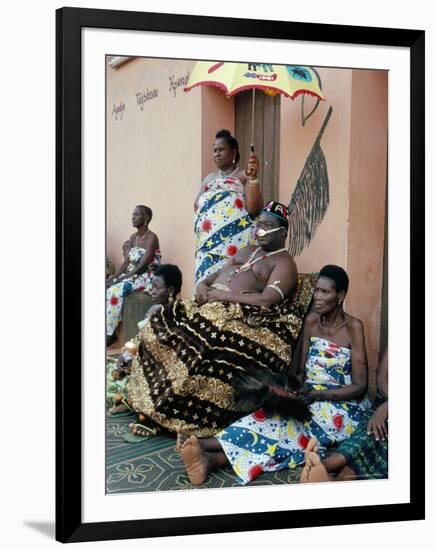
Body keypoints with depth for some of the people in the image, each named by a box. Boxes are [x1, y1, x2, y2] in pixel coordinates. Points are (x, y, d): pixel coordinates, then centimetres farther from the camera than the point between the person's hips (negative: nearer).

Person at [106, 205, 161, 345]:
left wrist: (118, 279, -22)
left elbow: (142, 266, -20)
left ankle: (109, 333, -23)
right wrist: (113, 277, -10)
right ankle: (108, 331, -16)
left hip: (146, 278, -8)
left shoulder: (151, 238, -14)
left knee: (115, 290, -29)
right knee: (107, 289, -15)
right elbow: (126, 263, 8)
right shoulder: (133, 237, 11)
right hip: (131, 275, 8)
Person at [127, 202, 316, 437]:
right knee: (159, 327, -10)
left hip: (237, 316, -8)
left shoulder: (284, 263, 0)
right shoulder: (247, 251, 27)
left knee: (196, 348, -32)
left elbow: (267, 300, -14)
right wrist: (203, 284, -1)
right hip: (211, 306, 8)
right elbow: (217, 274, 24)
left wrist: (223, 295, -14)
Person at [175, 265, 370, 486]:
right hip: (309, 397, 5)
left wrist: (318, 394, -22)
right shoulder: (311, 321, 7)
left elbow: (359, 387, -12)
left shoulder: (353, 327, -10)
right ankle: (210, 458, -51)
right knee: (272, 418, -29)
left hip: (340, 406, -5)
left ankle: (212, 459, -51)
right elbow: (302, 370, 7)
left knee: (283, 426, -34)